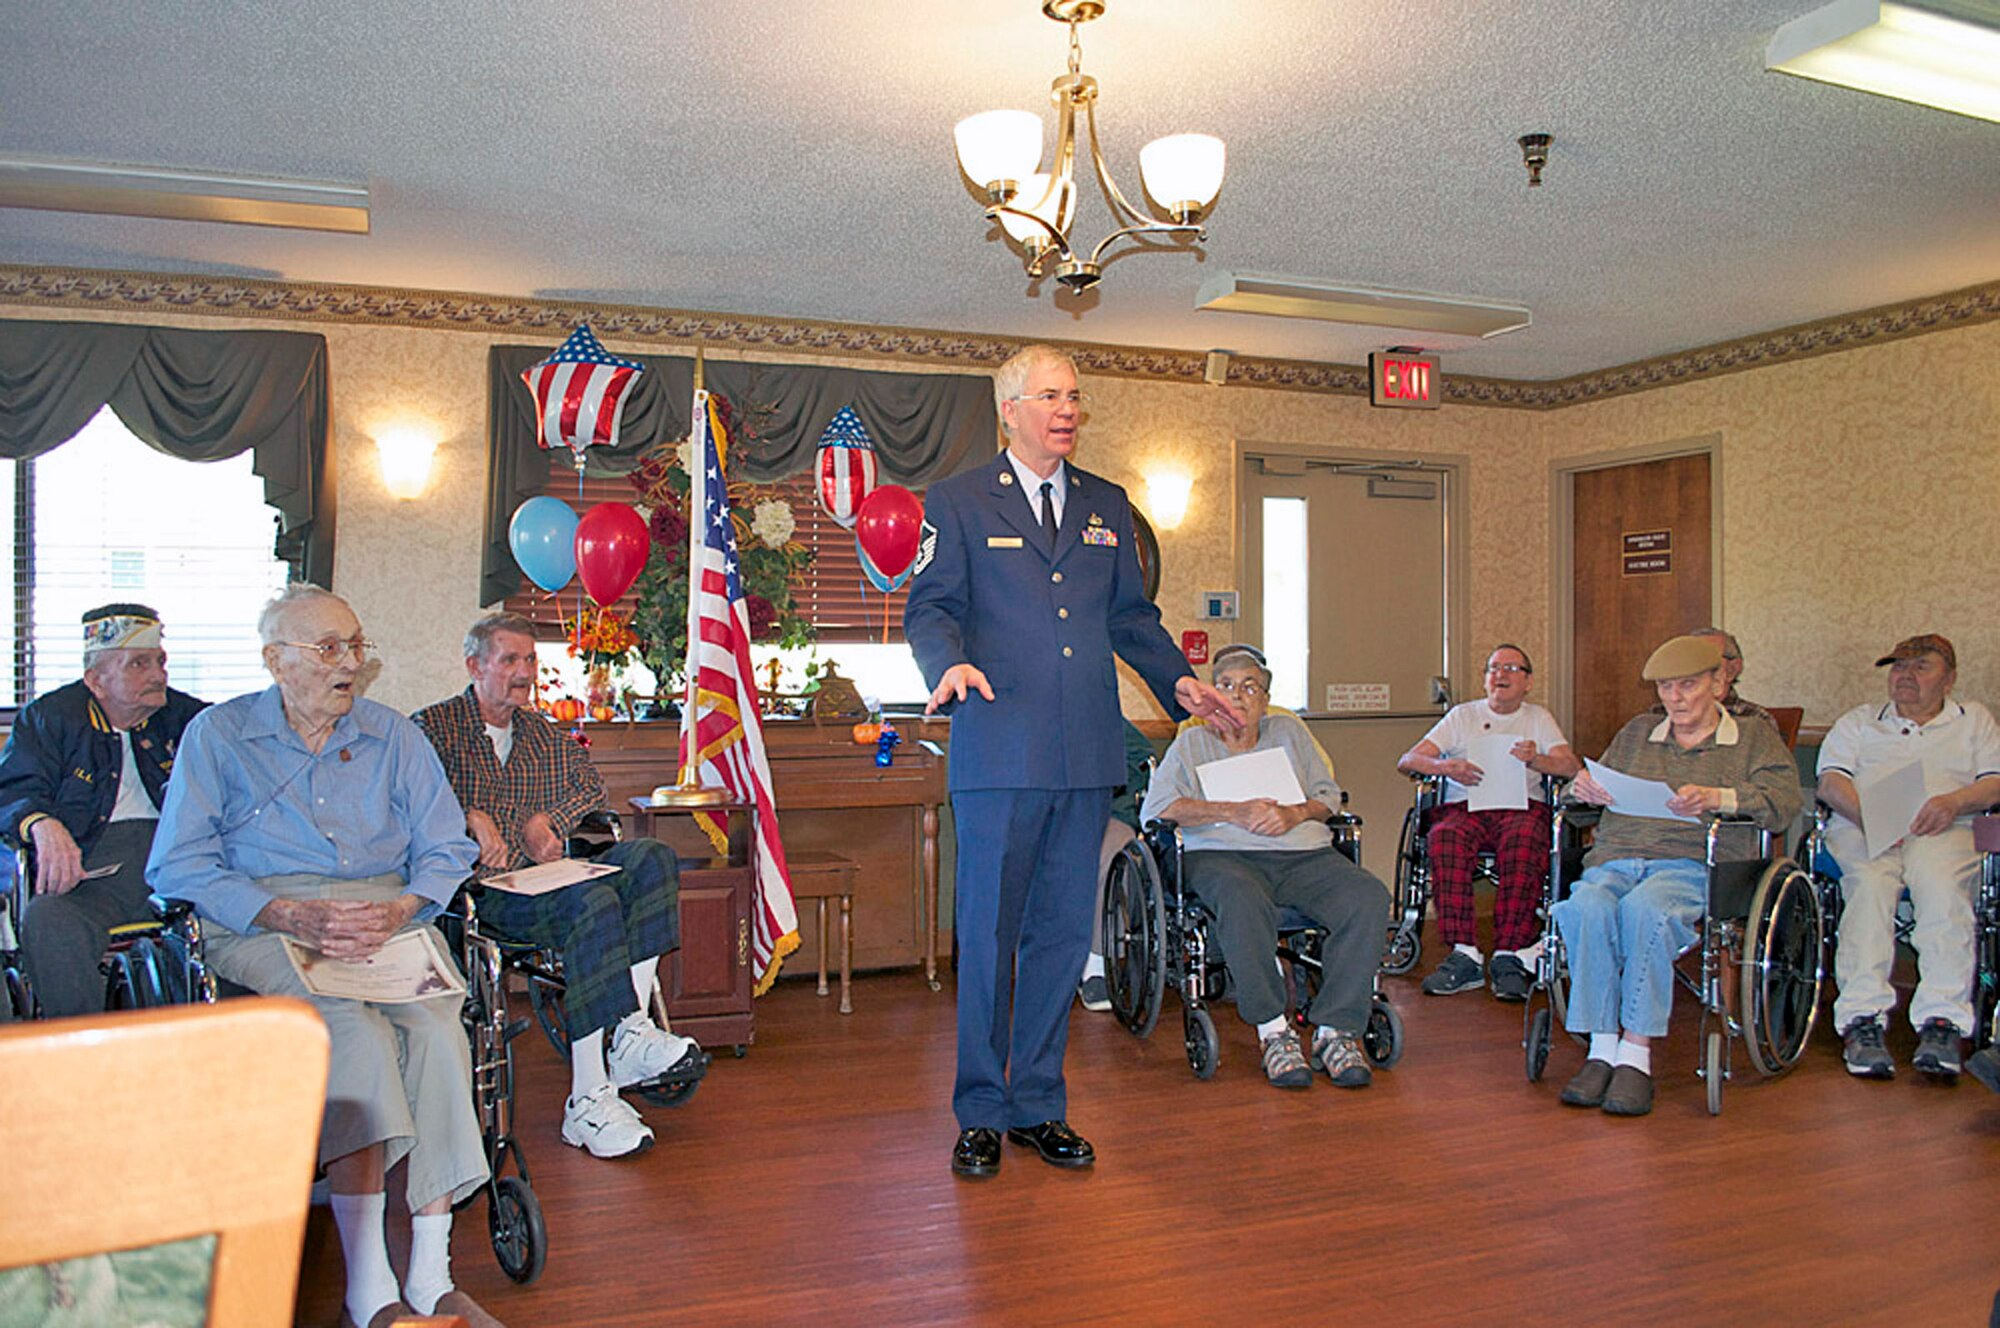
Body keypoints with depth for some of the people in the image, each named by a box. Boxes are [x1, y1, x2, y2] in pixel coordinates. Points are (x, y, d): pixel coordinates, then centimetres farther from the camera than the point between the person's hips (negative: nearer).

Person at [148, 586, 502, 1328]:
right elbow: (179, 866, -1)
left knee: (437, 1031, -29)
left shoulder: (392, 736, 17)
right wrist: (292, 916, -15)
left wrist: (396, 912, -12)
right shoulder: (219, 735, 9)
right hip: (263, 929, -2)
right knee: (357, 1031, -32)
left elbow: (445, 850, 10)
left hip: (391, 922, 3)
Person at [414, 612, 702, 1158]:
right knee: (593, 902, -34)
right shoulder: (435, 727, 4)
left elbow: (591, 789, 22)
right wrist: (472, 818, -26)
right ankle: (587, 1100, -36)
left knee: (652, 858, -19)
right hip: (483, 889, -7)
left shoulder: (542, 732, 25)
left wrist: (546, 819, 3)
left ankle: (631, 1031, -26)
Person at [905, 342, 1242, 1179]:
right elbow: (929, 607, -1)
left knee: (1061, 934, 9)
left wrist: (1178, 680, 6)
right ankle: (981, 1113, 16)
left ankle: (1039, 1107, 22)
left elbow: (1131, 614, 21)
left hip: (1087, 759, 4)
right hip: (998, 755, -4)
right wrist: (951, 664, -22)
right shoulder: (959, 503, 5)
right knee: (988, 935, 1)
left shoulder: (1107, 507, 17)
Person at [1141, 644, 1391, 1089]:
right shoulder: (1192, 742, 18)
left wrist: (1295, 814, -5)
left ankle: (1335, 1030, -22)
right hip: (1221, 854, -3)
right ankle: (1273, 1031, -26)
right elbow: (1156, 807, 2)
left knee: (1369, 898, -27)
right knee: (1243, 901, -40)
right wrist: (1234, 812, -8)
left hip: (1304, 854, 3)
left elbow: (1329, 796, 19)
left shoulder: (1289, 732, 26)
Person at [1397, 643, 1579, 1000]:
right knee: (1446, 839, -36)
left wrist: (1535, 760, -14)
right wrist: (1445, 766, -11)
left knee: (1522, 842, -37)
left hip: (1522, 805, 0)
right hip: (1464, 806, 1)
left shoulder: (1539, 718, 24)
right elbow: (1407, 761, 11)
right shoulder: (1462, 716, 23)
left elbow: (1572, 766, 7)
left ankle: (1510, 957, -36)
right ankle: (1464, 954, -37)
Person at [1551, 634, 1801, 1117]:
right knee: (1586, 908, -34)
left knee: (1643, 910, -38)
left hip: (1692, 865, -3)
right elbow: (1600, 785, 30)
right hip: (1614, 859, 3)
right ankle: (1601, 1050, -30)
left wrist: (1718, 798, -17)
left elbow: (1785, 803, 1)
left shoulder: (1756, 739, 18)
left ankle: (1637, 1055, -32)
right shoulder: (1635, 734, 29)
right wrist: (1584, 787, 4)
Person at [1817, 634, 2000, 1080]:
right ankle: (1862, 1019, -42)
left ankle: (1941, 1022, -41)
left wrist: (1954, 801, -11)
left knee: (1942, 885, -36)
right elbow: (1830, 780, 9)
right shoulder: (1858, 721, 26)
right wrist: (1868, 814, -12)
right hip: (1861, 829, 0)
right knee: (1869, 885, -34)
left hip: (1941, 830, 0)